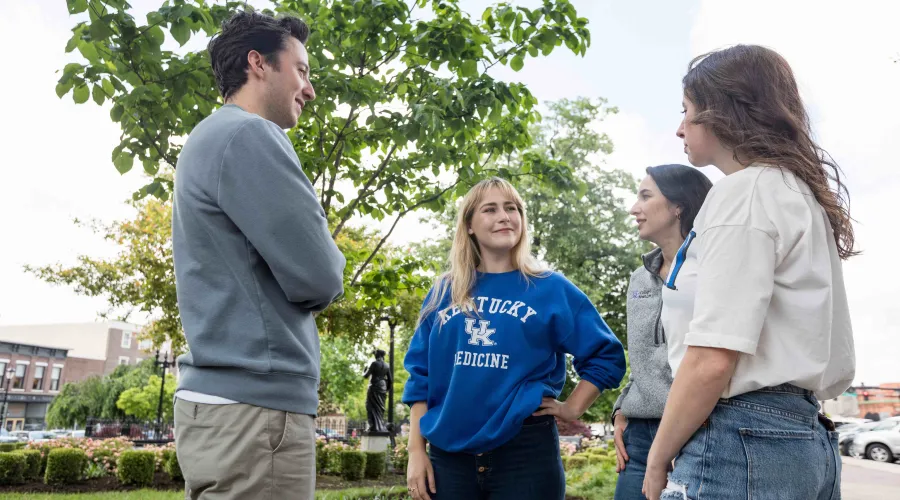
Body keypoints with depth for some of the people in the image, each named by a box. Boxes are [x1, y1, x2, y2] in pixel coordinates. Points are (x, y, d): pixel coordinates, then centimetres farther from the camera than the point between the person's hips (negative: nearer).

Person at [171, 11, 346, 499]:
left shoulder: (209, 138, 19)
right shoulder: (247, 135, -13)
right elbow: (318, 279, -17)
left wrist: (312, 263, 7)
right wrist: (327, 263, 4)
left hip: (221, 397, 10)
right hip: (256, 405, -10)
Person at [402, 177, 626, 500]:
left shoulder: (551, 289, 2)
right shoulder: (444, 293, 7)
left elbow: (606, 355, 6)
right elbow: (420, 374, 7)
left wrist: (572, 409, -1)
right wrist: (416, 450, 3)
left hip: (526, 450, -2)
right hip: (449, 453, 2)